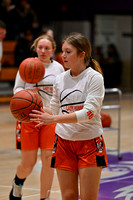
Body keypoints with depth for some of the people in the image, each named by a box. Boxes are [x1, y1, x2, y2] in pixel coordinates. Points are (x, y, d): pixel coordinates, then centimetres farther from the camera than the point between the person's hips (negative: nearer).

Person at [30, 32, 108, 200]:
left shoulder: (95, 78, -9)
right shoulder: (60, 79, 6)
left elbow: (89, 112, -20)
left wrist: (53, 119, -26)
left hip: (89, 143, -4)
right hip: (64, 141, 4)